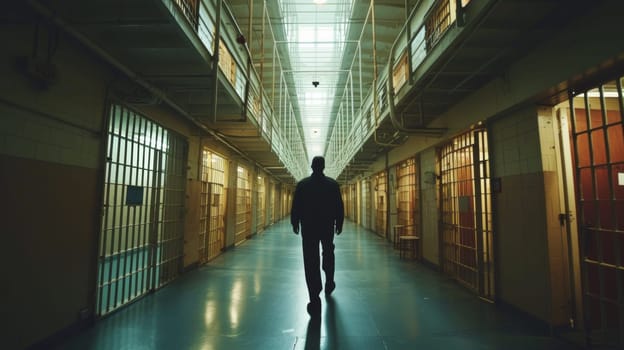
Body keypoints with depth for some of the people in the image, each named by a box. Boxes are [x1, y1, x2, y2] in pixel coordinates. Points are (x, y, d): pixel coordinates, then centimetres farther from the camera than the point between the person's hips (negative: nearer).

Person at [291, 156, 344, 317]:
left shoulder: (302, 184, -4)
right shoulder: (333, 184, -3)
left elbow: (295, 207, 0)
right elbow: (339, 207, 0)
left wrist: (295, 223, 11)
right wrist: (339, 224, 10)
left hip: (308, 227, -1)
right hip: (327, 226, 2)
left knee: (310, 261, -1)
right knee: (328, 254, 26)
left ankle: (315, 301, -3)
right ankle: (329, 283, 40)